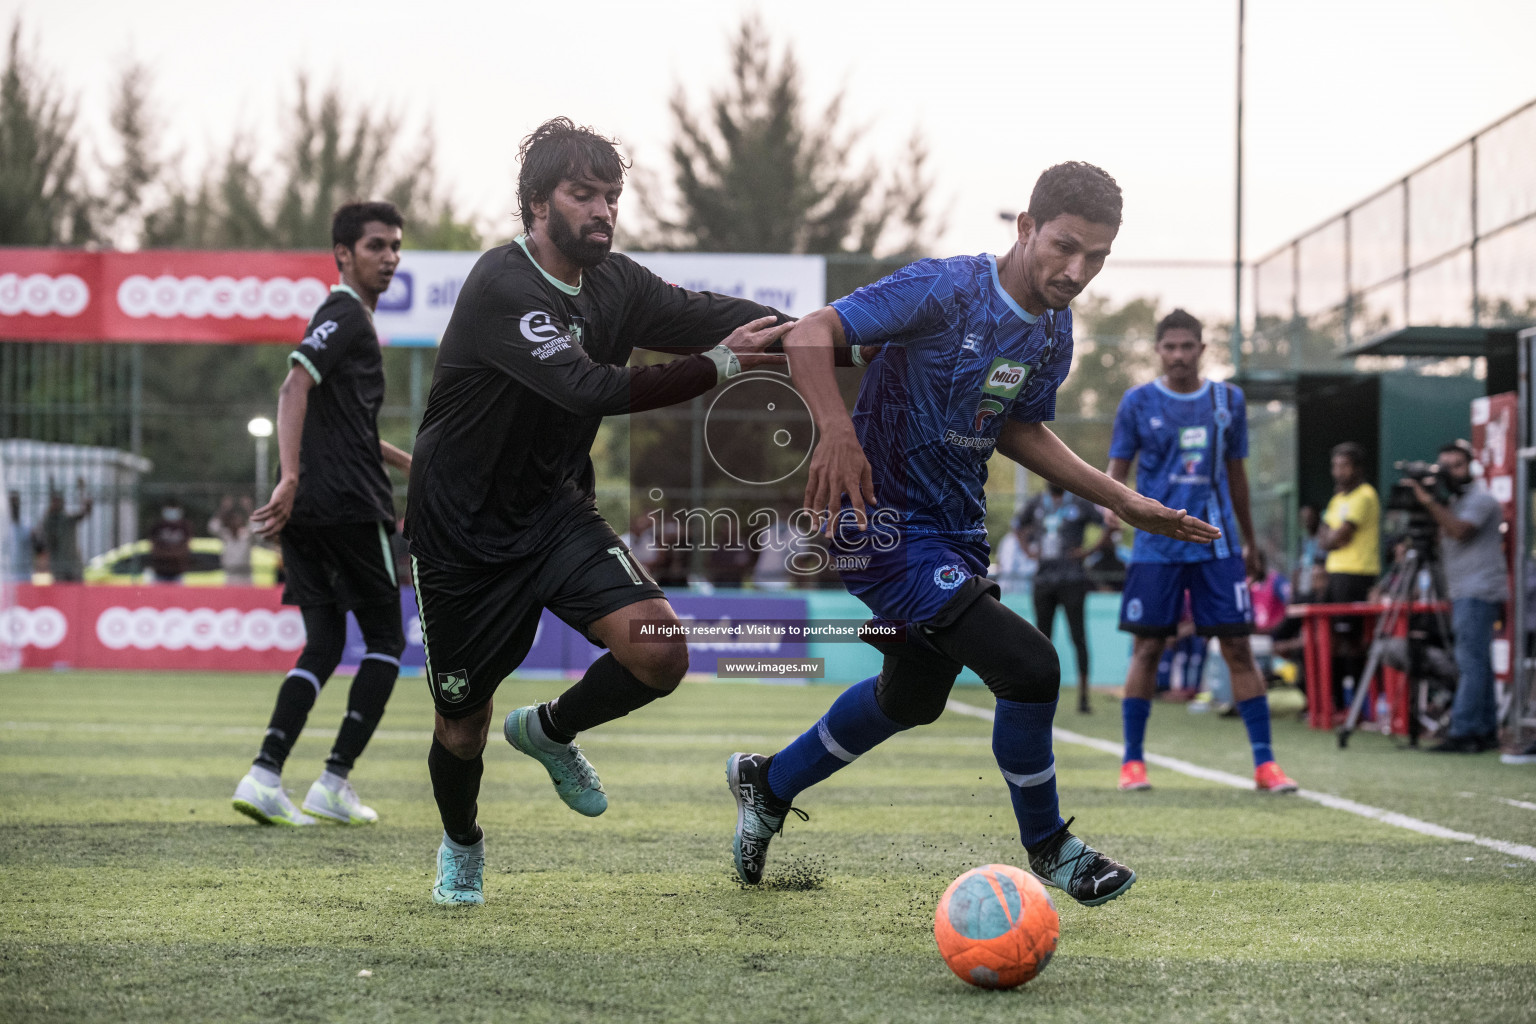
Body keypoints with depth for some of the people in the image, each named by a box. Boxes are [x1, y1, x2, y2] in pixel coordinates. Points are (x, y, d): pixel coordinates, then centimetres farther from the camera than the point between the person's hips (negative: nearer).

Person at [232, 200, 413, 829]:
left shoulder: (350, 319, 23)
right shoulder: (345, 314, -7)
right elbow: (296, 387, -23)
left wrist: (408, 463, 40)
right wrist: (291, 477, -32)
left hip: (306, 511, 9)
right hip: (349, 506, -9)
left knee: (323, 646, 9)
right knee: (386, 641, 2)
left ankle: (265, 775, -5)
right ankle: (334, 783, -1)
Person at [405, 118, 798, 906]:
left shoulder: (614, 284, -2)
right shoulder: (501, 287, -24)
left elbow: (712, 317, -7)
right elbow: (592, 389, -34)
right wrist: (718, 367, -36)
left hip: (555, 514, 5)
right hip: (463, 536, -5)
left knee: (659, 651, -19)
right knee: (461, 730, 7)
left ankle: (551, 731, 14)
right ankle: (460, 844, 43)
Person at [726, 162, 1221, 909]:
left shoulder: (1055, 330, 3)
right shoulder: (945, 289, -22)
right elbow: (810, 335, -25)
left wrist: (1124, 502, 12)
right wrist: (839, 434, -41)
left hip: (959, 527, 9)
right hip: (884, 523, -9)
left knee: (913, 698, 26)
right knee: (1028, 666, -18)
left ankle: (769, 784, 48)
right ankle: (1047, 846, 5)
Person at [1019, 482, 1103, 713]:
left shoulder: (1081, 504, -1)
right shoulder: (1036, 504, 12)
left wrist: (1090, 550, -6)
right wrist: (1030, 547, 13)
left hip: (1072, 579, -4)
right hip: (1043, 579, 4)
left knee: (1078, 635, -7)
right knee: (1042, 638, 6)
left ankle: (1083, 695, -6)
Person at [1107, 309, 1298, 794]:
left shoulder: (1228, 400, 8)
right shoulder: (1138, 402, 2)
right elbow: (1118, 468, 3)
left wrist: (1251, 541, 20)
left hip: (1217, 545, 1)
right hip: (1156, 546, -1)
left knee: (1238, 649, -4)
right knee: (1147, 648, 0)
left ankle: (1264, 763, -2)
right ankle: (1132, 762, 10)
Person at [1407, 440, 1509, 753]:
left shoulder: (1481, 498, -9)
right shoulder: (1456, 500, 21)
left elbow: (1460, 530, -23)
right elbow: (1447, 536, 19)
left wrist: (1430, 502, -22)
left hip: (1479, 594, -10)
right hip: (1465, 595, 10)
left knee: (1471, 661, -14)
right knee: (1477, 664, 9)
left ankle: (1463, 732, -18)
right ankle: (1486, 731, 11)